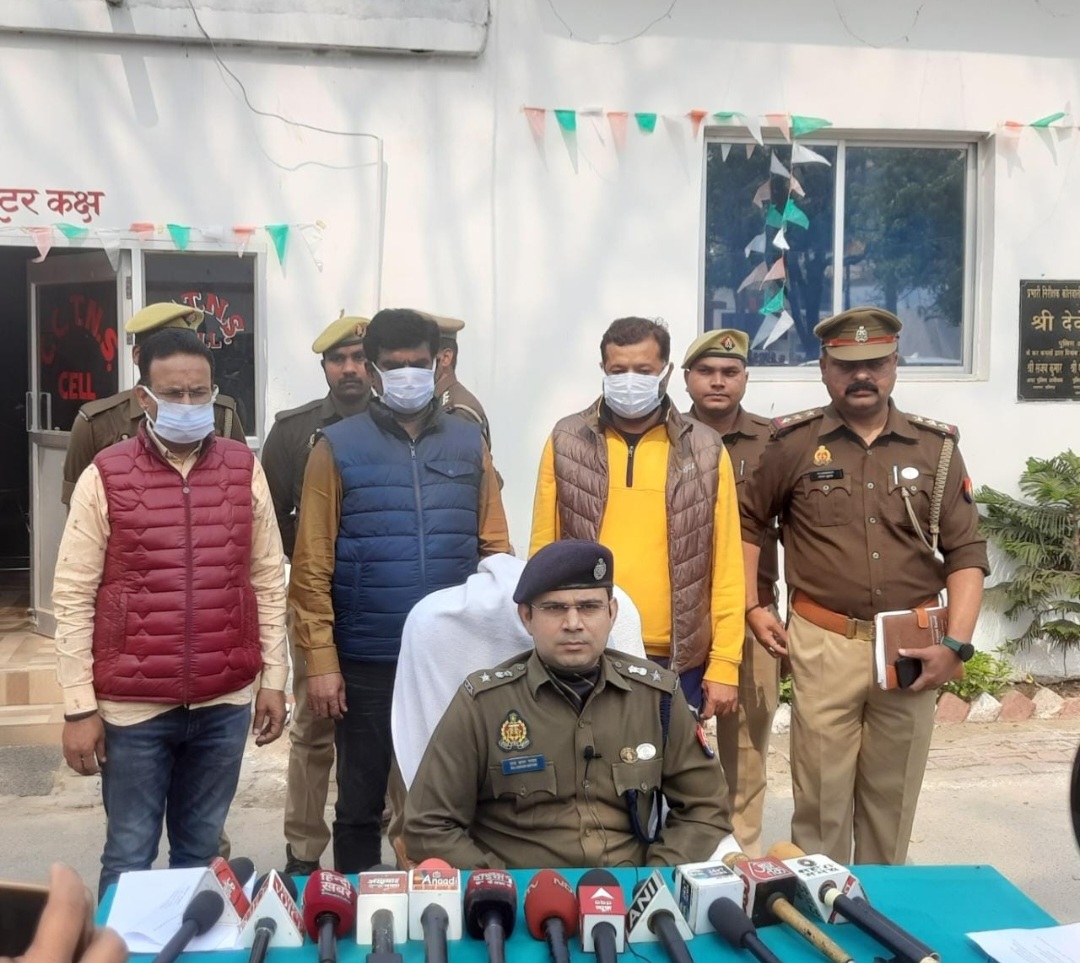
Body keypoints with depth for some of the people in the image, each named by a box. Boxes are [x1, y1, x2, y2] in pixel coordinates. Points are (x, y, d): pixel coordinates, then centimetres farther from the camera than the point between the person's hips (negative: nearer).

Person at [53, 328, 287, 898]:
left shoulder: (244, 470, 2)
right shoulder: (105, 477, -5)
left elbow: (268, 581, 6)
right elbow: (73, 598, -5)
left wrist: (273, 679, 4)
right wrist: (79, 707, -7)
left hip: (225, 703, 2)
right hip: (133, 707, -2)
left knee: (200, 852, 16)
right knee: (129, 857, 8)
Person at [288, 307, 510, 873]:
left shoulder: (468, 444, 7)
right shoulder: (338, 447, -1)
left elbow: (495, 547, 6)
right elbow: (312, 566, -4)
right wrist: (321, 660, -9)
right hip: (367, 661, -2)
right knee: (360, 802, 12)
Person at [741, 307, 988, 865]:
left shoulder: (936, 448, 3)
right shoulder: (794, 443, -1)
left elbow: (966, 551, 2)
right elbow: (747, 522, 10)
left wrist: (955, 643, -7)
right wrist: (751, 607, 2)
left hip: (911, 648, 2)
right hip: (825, 645, -2)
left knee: (894, 796, 15)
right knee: (821, 793, 6)